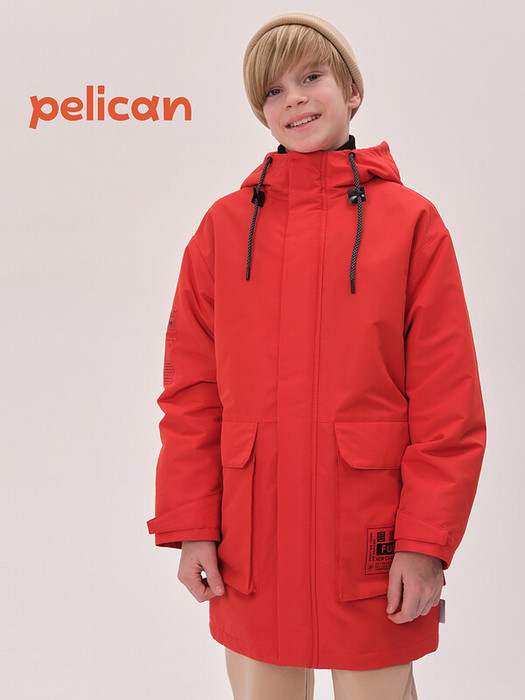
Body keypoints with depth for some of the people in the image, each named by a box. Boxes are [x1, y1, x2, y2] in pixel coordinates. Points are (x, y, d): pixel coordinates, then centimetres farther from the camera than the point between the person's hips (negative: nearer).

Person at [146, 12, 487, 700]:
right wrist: (191, 526, -1)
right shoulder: (224, 226, 4)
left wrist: (426, 541, -9)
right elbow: (190, 391, 4)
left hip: (370, 541, -1)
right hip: (251, 547, 2)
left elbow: (449, 403, -4)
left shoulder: (411, 222, -1)